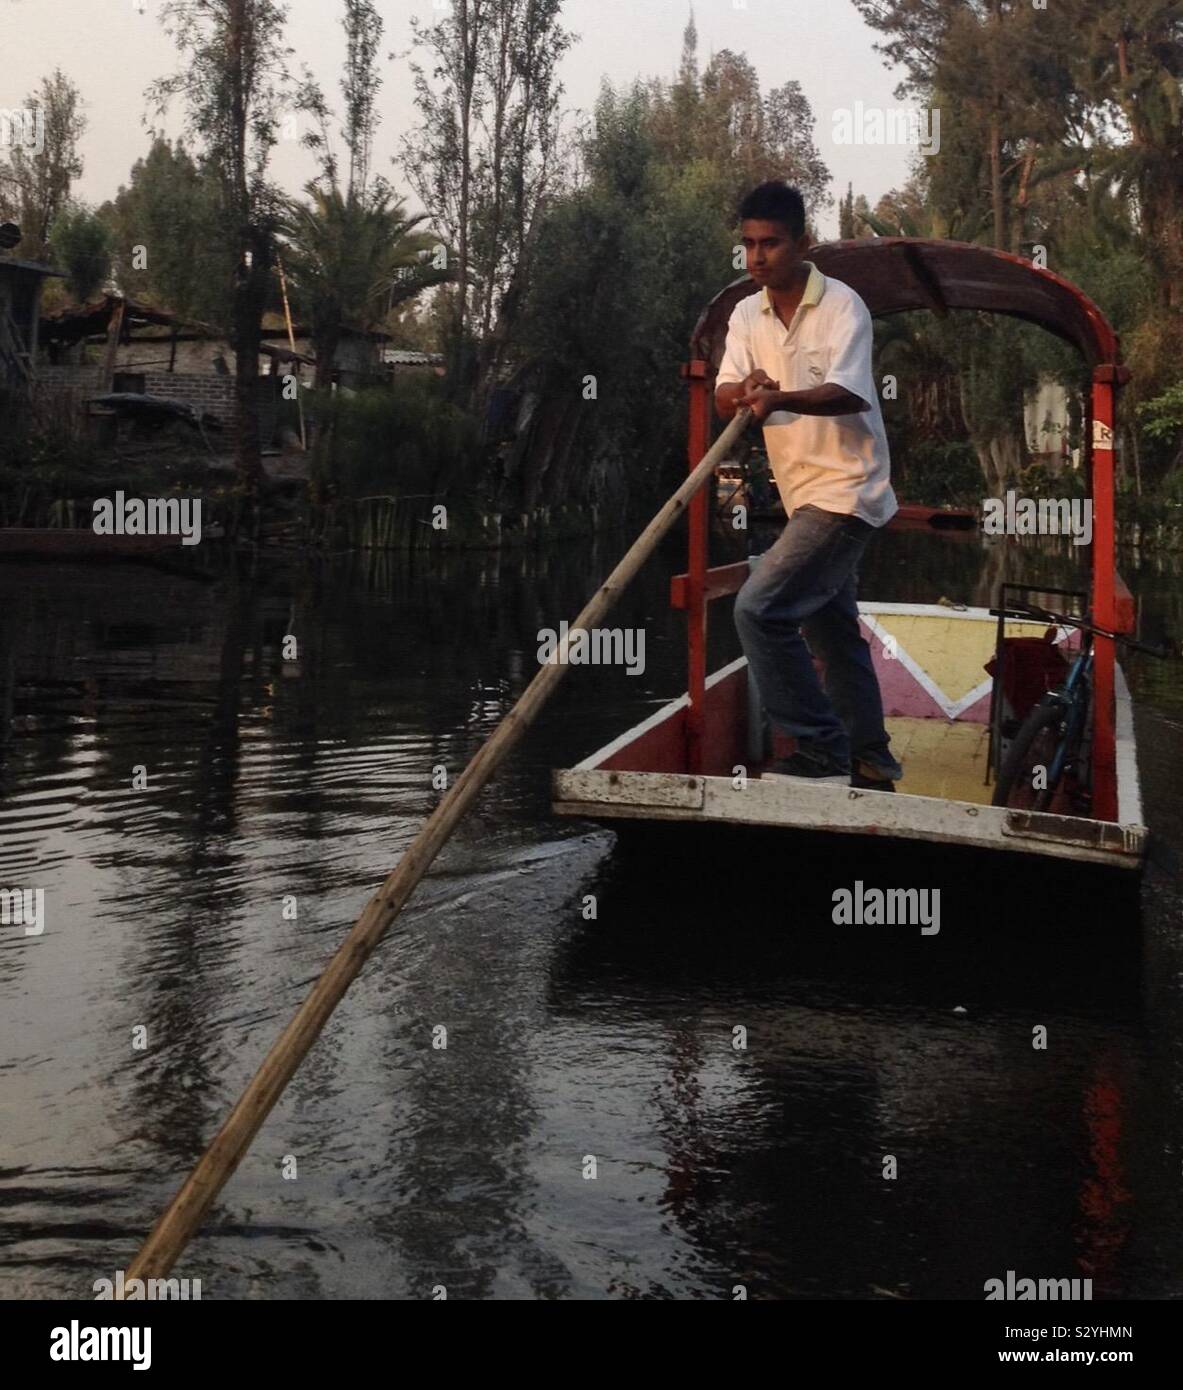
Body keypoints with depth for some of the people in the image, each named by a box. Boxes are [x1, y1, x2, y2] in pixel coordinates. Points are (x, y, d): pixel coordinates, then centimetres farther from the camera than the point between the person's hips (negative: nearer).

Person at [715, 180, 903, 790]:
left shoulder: (841, 306, -14)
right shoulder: (747, 315, 6)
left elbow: (851, 394, -29)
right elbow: (724, 397, -4)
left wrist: (782, 398, -46)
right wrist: (745, 390, -27)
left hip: (845, 491, -9)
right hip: (805, 495, 9)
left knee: (759, 608, -19)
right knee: (831, 630, 17)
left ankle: (821, 750, -11)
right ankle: (870, 763, 30)